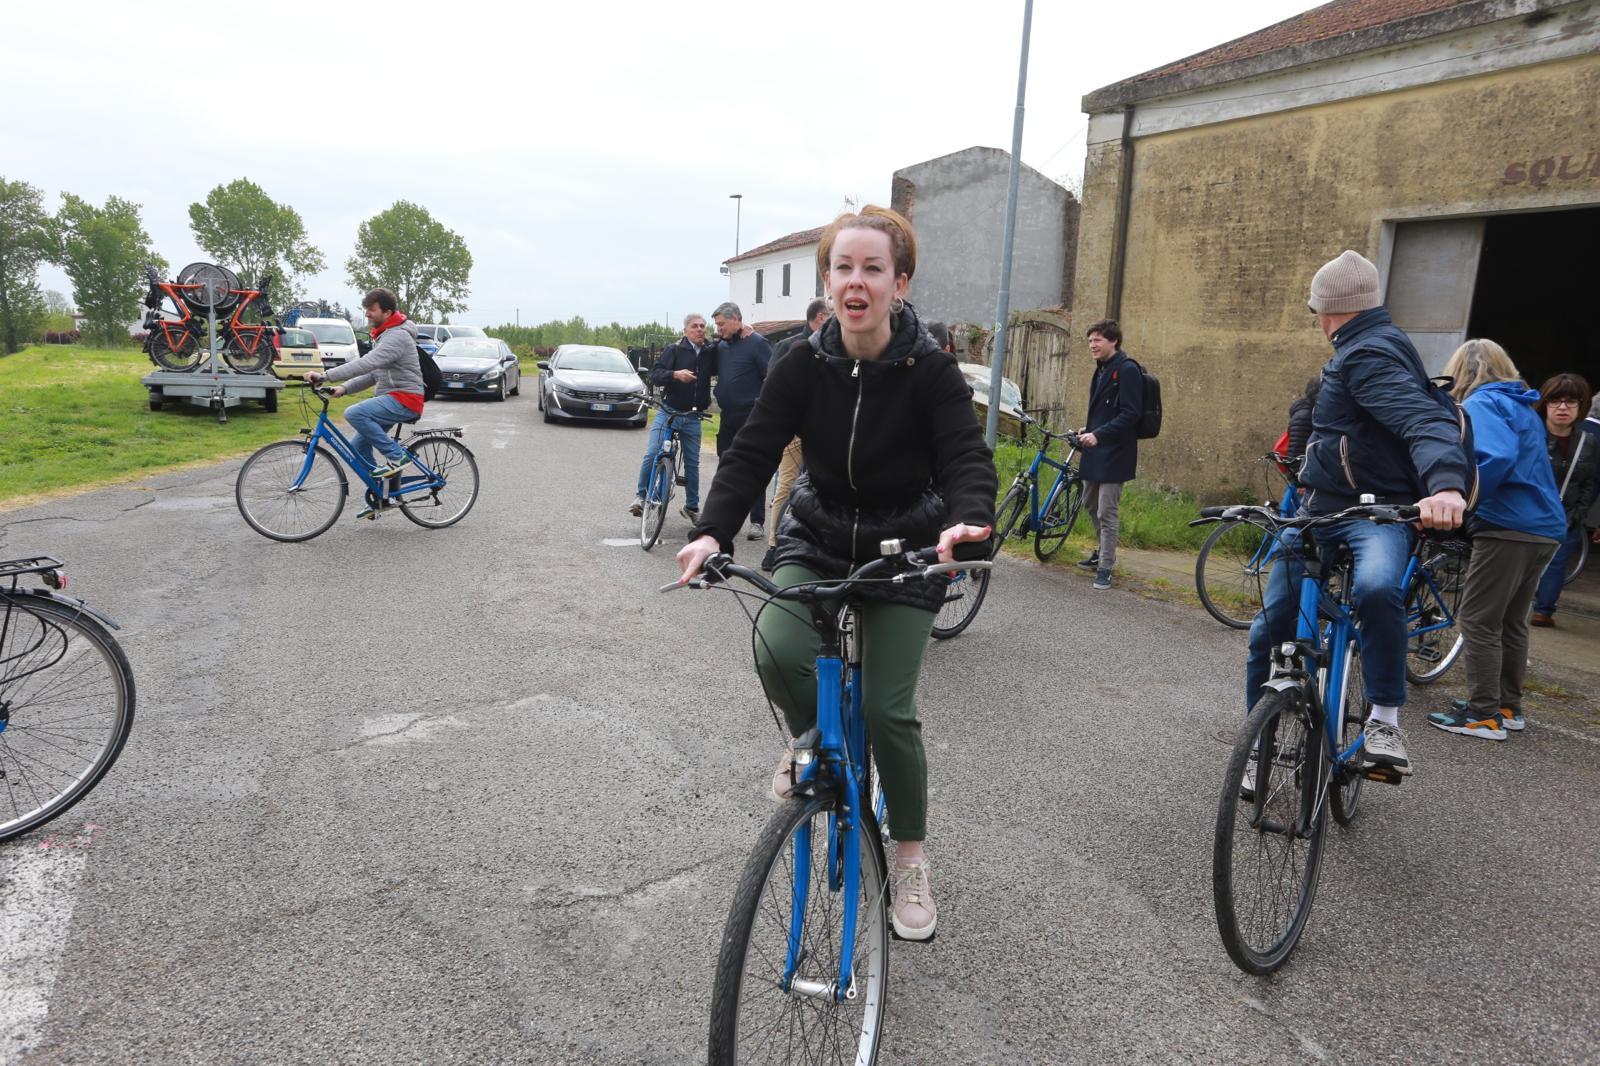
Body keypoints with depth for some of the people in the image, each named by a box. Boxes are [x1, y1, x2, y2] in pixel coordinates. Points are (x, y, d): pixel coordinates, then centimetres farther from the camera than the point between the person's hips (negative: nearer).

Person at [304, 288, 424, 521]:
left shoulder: (397, 336, -15)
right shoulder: (383, 336, 19)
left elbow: (365, 364, -28)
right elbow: (372, 374, 19)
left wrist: (325, 376, -31)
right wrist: (344, 388, 4)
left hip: (404, 399, -10)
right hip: (392, 399, 10)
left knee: (354, 413, -29)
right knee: (358, 446, 6)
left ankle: (396, 455, -16)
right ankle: (380, 497, 17)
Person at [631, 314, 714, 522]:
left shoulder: (710, 353, 7)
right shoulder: (674, 351, -4)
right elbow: (654, 375, -11)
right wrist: (675, 374, -30)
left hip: (693, 417, 3)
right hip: (668, 412, -3)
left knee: (692, 462, 9)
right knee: (652, 454, -13)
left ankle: (692, 506, 20)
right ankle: (641, 496, 3)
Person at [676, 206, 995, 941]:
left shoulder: (929, 371, -16)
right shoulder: (804, 367, -11)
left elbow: (967, 456, -27)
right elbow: (751, 453, -16)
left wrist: (966, 520, -50)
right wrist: (712, 533, -34)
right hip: (818, 541, 2)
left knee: (886, 709, -7)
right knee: (777, 651, -27)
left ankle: (910, 858, 20)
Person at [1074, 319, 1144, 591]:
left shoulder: (1127, 370, -13)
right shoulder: (1102, 370, 15)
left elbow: (1131, 414, -20)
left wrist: (1098, 435, -27)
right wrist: (1088, 430, 7)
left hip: (1114, 453, -9)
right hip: (1096, 449, 9)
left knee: (1106, 512, -7)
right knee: (1090, 504, 20)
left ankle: (1105, 568, 3)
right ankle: (1103, 551, 38)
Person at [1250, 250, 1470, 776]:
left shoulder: (1370, 355, -17)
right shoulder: (1365, 347, 14)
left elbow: (1424, 418, -33)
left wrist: (1445, 485, -51)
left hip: (1377, 513, -9)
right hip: (1319, 510, 9)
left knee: (1376, 586, -41)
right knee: (1268, 631, 7)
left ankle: (1384, 720, -22)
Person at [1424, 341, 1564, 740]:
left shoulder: (1481, 403, -8)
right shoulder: (1523, 407, 20)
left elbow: (1497, 458, -24)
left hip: (1507, 527, -9)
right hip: (1545, 528, 9)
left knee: (1478, 620, -3)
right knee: (1511, 620, 17)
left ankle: (1485, 715, 0)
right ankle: (1508, 706, 25)